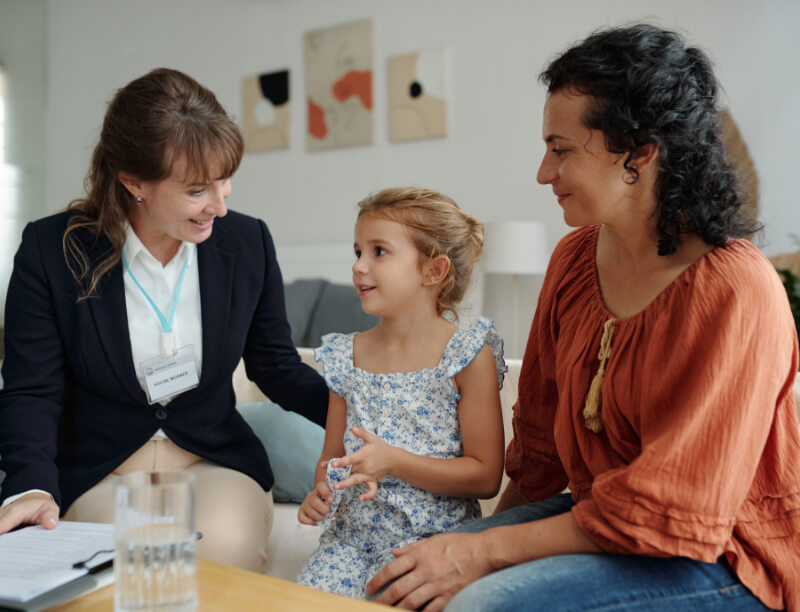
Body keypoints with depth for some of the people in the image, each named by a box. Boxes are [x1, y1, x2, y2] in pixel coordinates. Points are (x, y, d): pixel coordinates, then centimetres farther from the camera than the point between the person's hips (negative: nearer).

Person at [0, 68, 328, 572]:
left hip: (217, 463, 2)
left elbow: (276, 367, 6)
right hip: (98, 473, -1)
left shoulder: (248, 242, -2)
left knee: (222, 548, -29)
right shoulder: (50, 249, -9)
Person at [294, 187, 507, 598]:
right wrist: (319, 494, -5)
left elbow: (485, 477, -9)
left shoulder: (469, 357, -7)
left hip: (433, 537, -4)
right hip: (353, 531, 4)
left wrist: (393, 461, -19)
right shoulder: (346, 356, 8)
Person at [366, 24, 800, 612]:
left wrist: (487, 551, -20)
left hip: (718, 558, -6)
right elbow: (541, 436, 11)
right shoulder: (575, 257, 2)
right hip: (595, 513, 7)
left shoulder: (736, 293, -22)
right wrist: (492, 530, 4)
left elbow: (671, 514, -22)